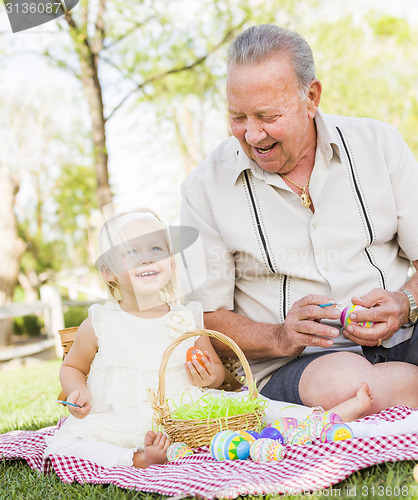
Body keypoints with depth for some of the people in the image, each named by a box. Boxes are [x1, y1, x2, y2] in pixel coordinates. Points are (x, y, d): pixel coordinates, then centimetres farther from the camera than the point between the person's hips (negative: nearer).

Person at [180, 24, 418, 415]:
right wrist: (279, 338, -17)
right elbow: (206, 317, 1)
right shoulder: (205, 188, -1)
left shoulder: (379, 144, 5)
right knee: (340, 383, -36)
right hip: (291, 366, 0)